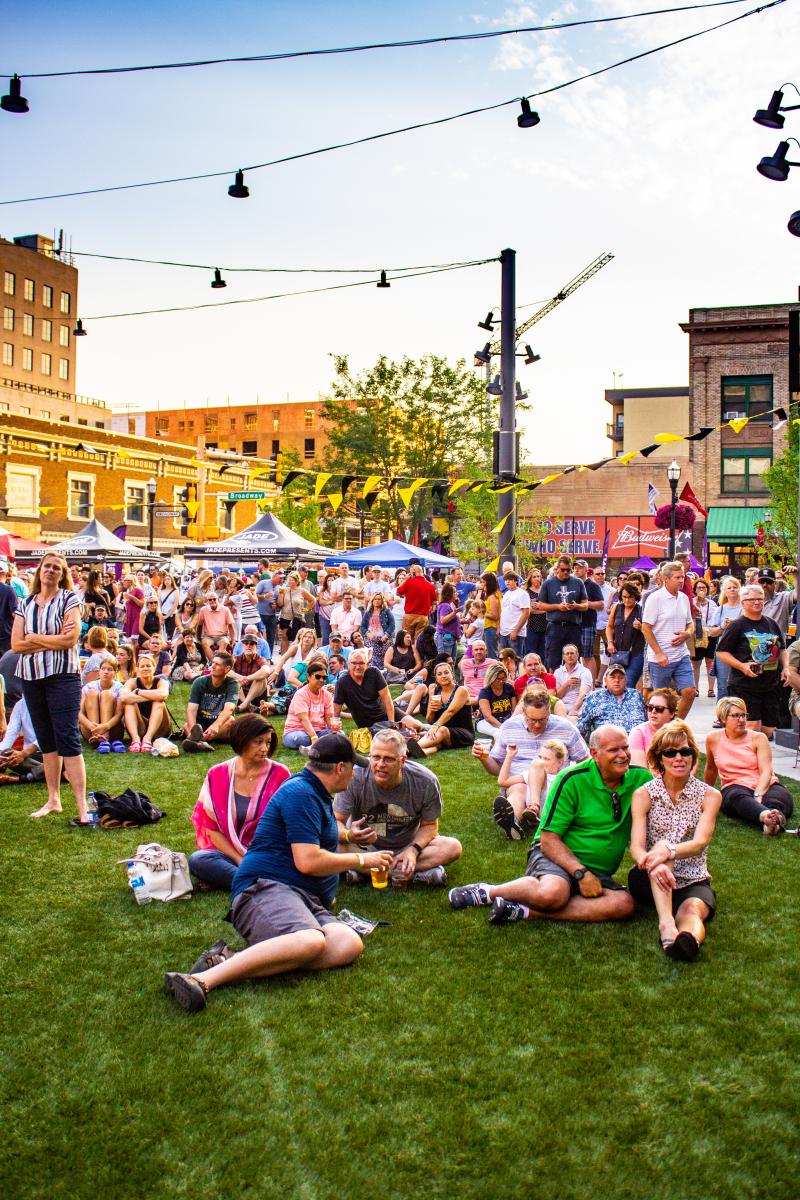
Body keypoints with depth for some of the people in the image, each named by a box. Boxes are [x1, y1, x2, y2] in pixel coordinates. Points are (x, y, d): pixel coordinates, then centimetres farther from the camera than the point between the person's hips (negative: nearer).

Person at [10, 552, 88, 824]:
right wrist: (53, 640, -9)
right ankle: (53, 800, 20)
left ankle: (82, 806, -11)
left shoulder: (69, 599, -2)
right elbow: (16, 644, 0)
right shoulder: (25, 604, 10)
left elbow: (70, 639, -14)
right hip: (31, 677, 5)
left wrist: (33, 638, -5)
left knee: (67, 738, -10)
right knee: (45, 740, 11)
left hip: (62, 676, -5)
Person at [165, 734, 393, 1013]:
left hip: (305, 900, 9)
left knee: (349, 944, -25)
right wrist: (361, 859, 0)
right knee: (311, 941, -41)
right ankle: (204, 979, -40)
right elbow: (307, 862, -13)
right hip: (265, 888, -9)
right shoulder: (300, 792, -5)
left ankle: (228, 961, -31)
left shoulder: (316, 795, 28)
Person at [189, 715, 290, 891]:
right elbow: (212, 828, 0)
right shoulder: (217, 776, 1)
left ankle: (225, 879, -21)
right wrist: (240, 861, -13)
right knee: (197, 860, -29)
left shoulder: (280, 775, -1)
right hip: (229, 852, 1)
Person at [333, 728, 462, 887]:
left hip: (407, 846, 2)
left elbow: (429, 825, -5)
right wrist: (348, 836, -41)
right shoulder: (354, 778, -22)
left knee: (453, 847, -24)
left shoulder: (426, 782, -17)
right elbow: (336, 821, -17)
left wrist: (413, 850, -25)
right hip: (363, 847, -1)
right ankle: (416, 874, -26)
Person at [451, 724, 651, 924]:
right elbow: (549, 839, -11)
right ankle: (488, 891, -10)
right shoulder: (572, 780, -10)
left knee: (624, 904, -29)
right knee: (553, 893, -39)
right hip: (558, 856, -5)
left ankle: (523, 911, -24)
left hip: (597, 872, 5)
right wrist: (581, 873, -23)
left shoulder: (640, 779, 1)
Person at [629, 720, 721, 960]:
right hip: (650, 883, 0)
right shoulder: (644, 794, -1)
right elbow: (636, 848, -14)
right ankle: (666, 923, -54)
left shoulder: (709, 795, 0)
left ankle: (689, 940, -67)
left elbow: (700, 843, -15)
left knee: (693, 908, -34)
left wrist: (669, 851, -38)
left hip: (693, 882, 0)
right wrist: (653, 863, -38)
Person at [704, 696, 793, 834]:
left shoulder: (758, 738, 5)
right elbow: (711, 768, 26)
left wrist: (758, 795, -25)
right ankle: (765, 815, -72)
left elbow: (766, 771, -7)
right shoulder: (713, 739, 8)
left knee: (777, 796, -36)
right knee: (739, 797, -38)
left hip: (764, 787, 1)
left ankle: (771, 824, -72)